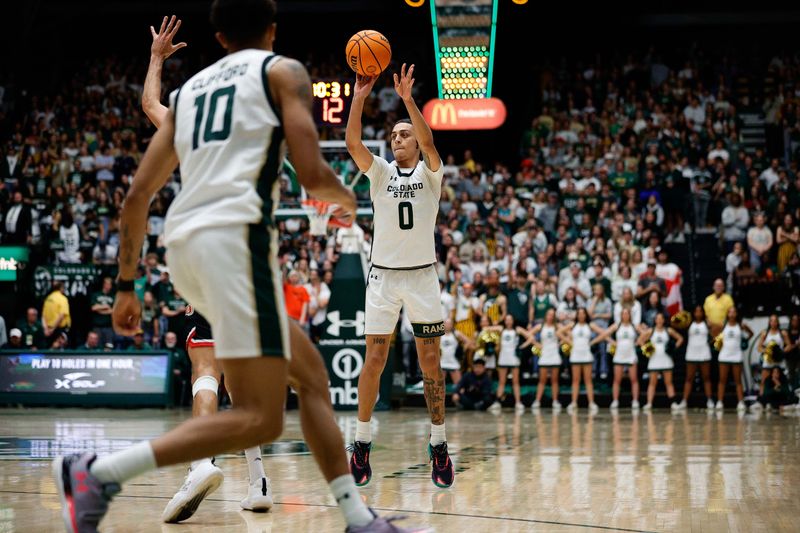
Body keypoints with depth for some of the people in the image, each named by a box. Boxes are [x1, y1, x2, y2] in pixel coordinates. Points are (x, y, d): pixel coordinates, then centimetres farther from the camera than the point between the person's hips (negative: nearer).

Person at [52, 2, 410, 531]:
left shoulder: (188, 89, 25)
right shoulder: (283, 71, 9)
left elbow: (137, 196, 19)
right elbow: (312, 174, -3)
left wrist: (126, 285, 25)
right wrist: (347, 199, 20)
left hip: (184, 244, 8)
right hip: (236, 234, -8)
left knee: (312, 375, 16)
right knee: (259, 418, -10)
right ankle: (98, 472, -20)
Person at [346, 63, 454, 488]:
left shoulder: (430, 172, 3)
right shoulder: (380, 172, 7)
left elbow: (428, 141, -18)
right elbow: (352, 142, -10)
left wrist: (407, 98, -27)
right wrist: (359, 98, -18)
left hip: (422, 275, -1)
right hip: (383, 274, 1)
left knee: (430, 361, 1)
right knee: (374, 360, -3)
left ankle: (438, 445, 8)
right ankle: (362, 443, 5)